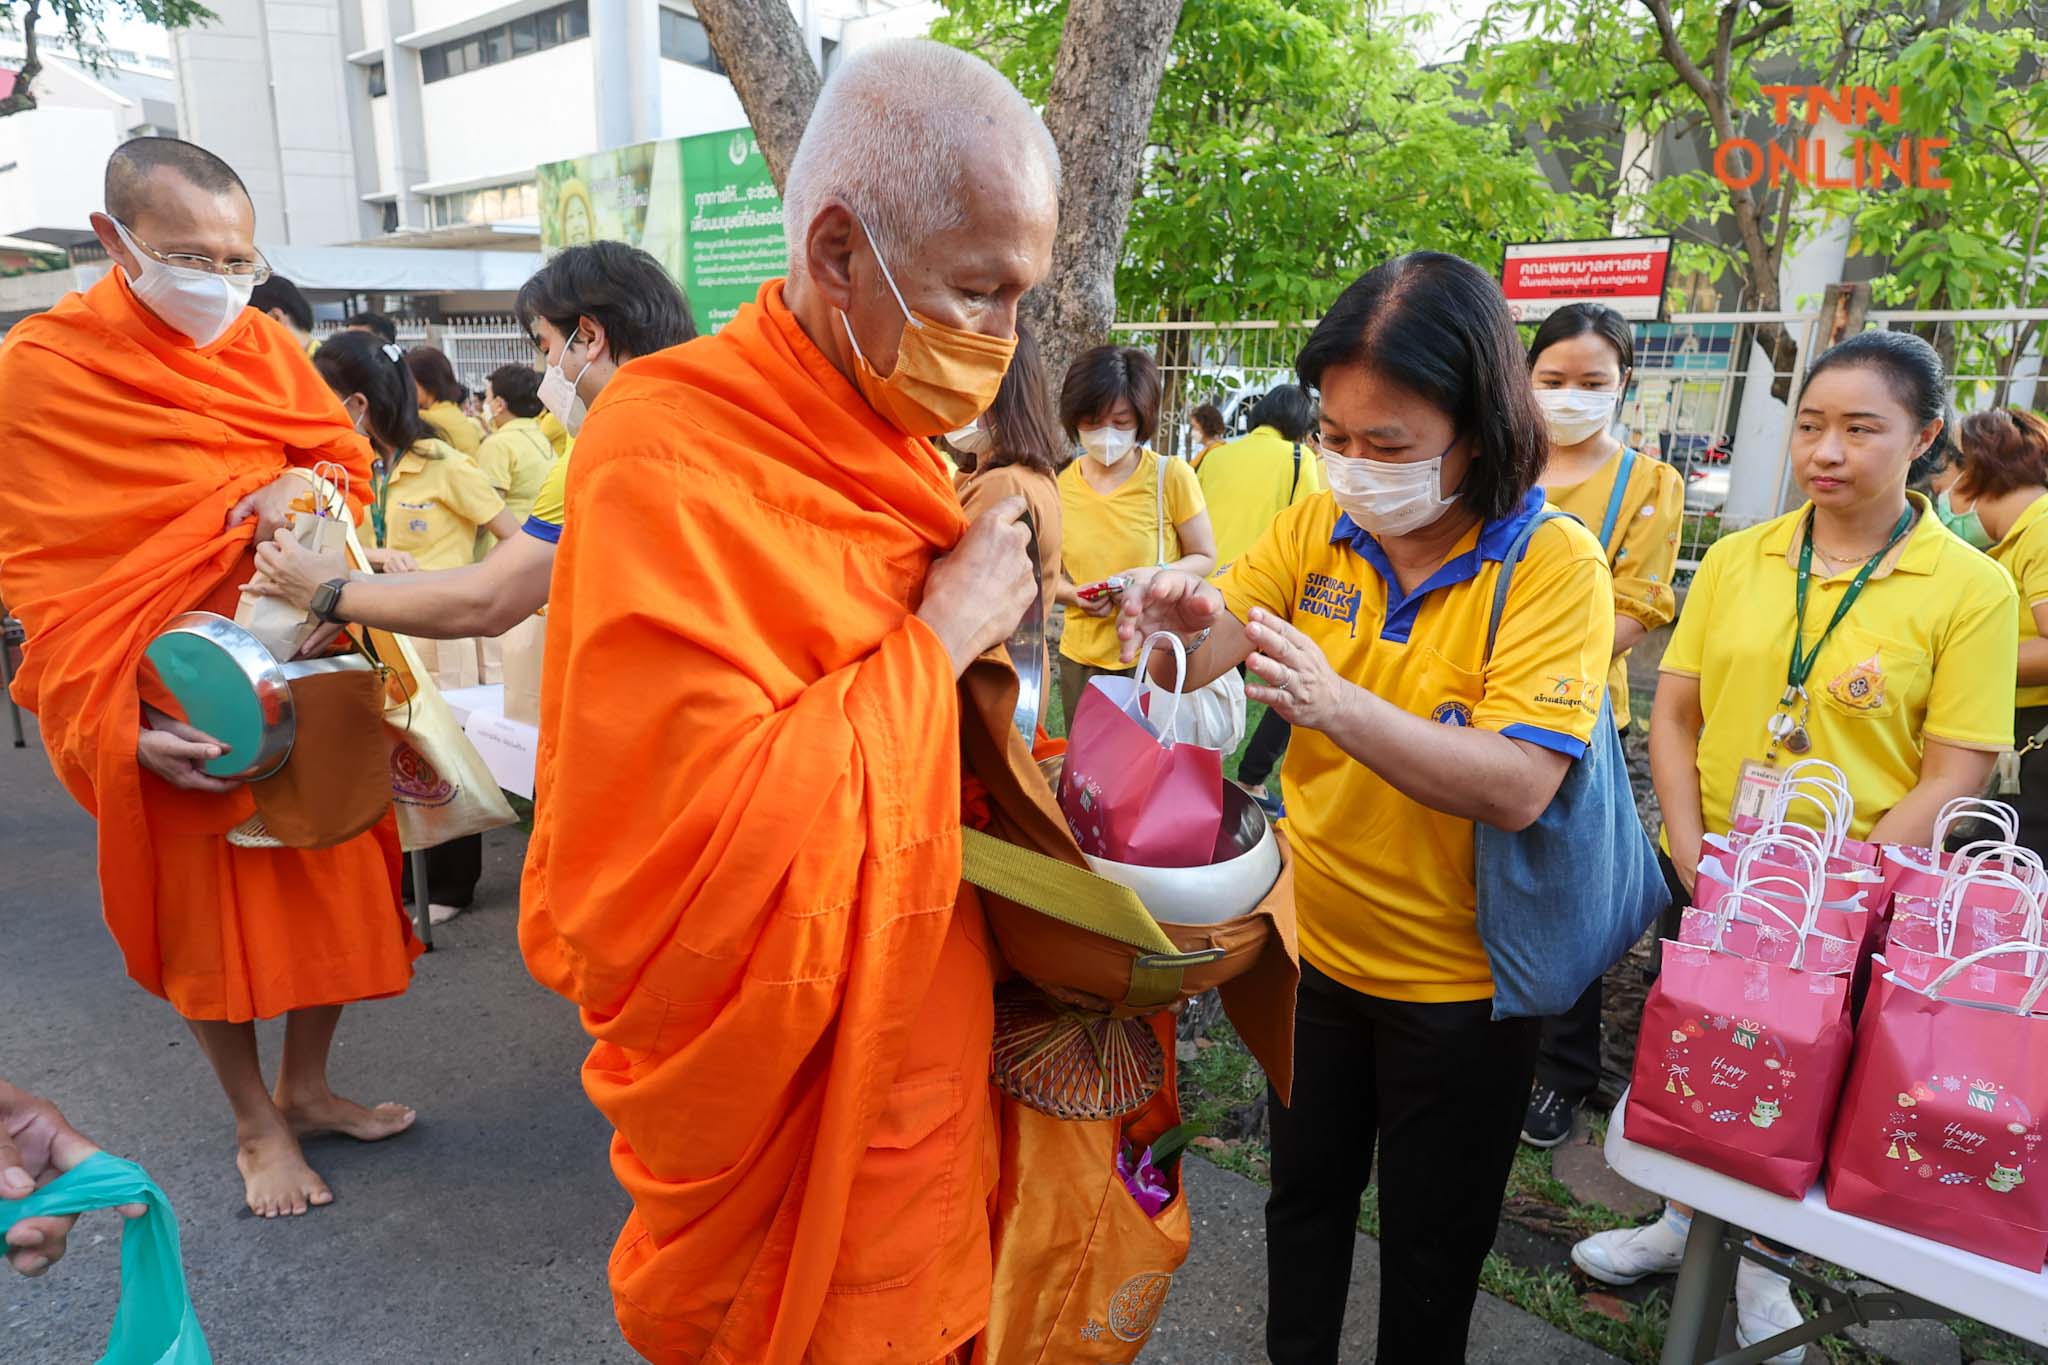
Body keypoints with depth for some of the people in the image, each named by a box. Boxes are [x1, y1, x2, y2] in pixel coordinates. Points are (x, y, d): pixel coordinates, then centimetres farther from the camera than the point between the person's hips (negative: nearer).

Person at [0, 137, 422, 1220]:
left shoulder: (265, 344, 4)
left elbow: (346, 452, 10)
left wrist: (297, 488, -15)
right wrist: (120, 721, -20)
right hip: (175, 703, -4)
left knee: (334, 883, 10)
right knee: (205, 907, 9)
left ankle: (305, 1087, 32)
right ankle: (255, 1121, 28)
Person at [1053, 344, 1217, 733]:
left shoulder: (1172, 476, -9)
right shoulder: (1060, 486, 0)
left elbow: (1204, 558, -2)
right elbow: (1049, 571, 9)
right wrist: (1074, 594, -12)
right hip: (1081, 657, 3)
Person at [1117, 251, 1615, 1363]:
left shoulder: (1552, 564, -19)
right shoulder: (1318, 529, -6)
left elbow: (1517, 786, -29)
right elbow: (1203, 659, -6)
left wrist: (1336, 704, -42)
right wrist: (1182, 619, -30)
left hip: (1457, 978, -3)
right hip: (1317, 945, 4)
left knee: (1432, 1241, 17)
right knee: (1305, 1193, 24)